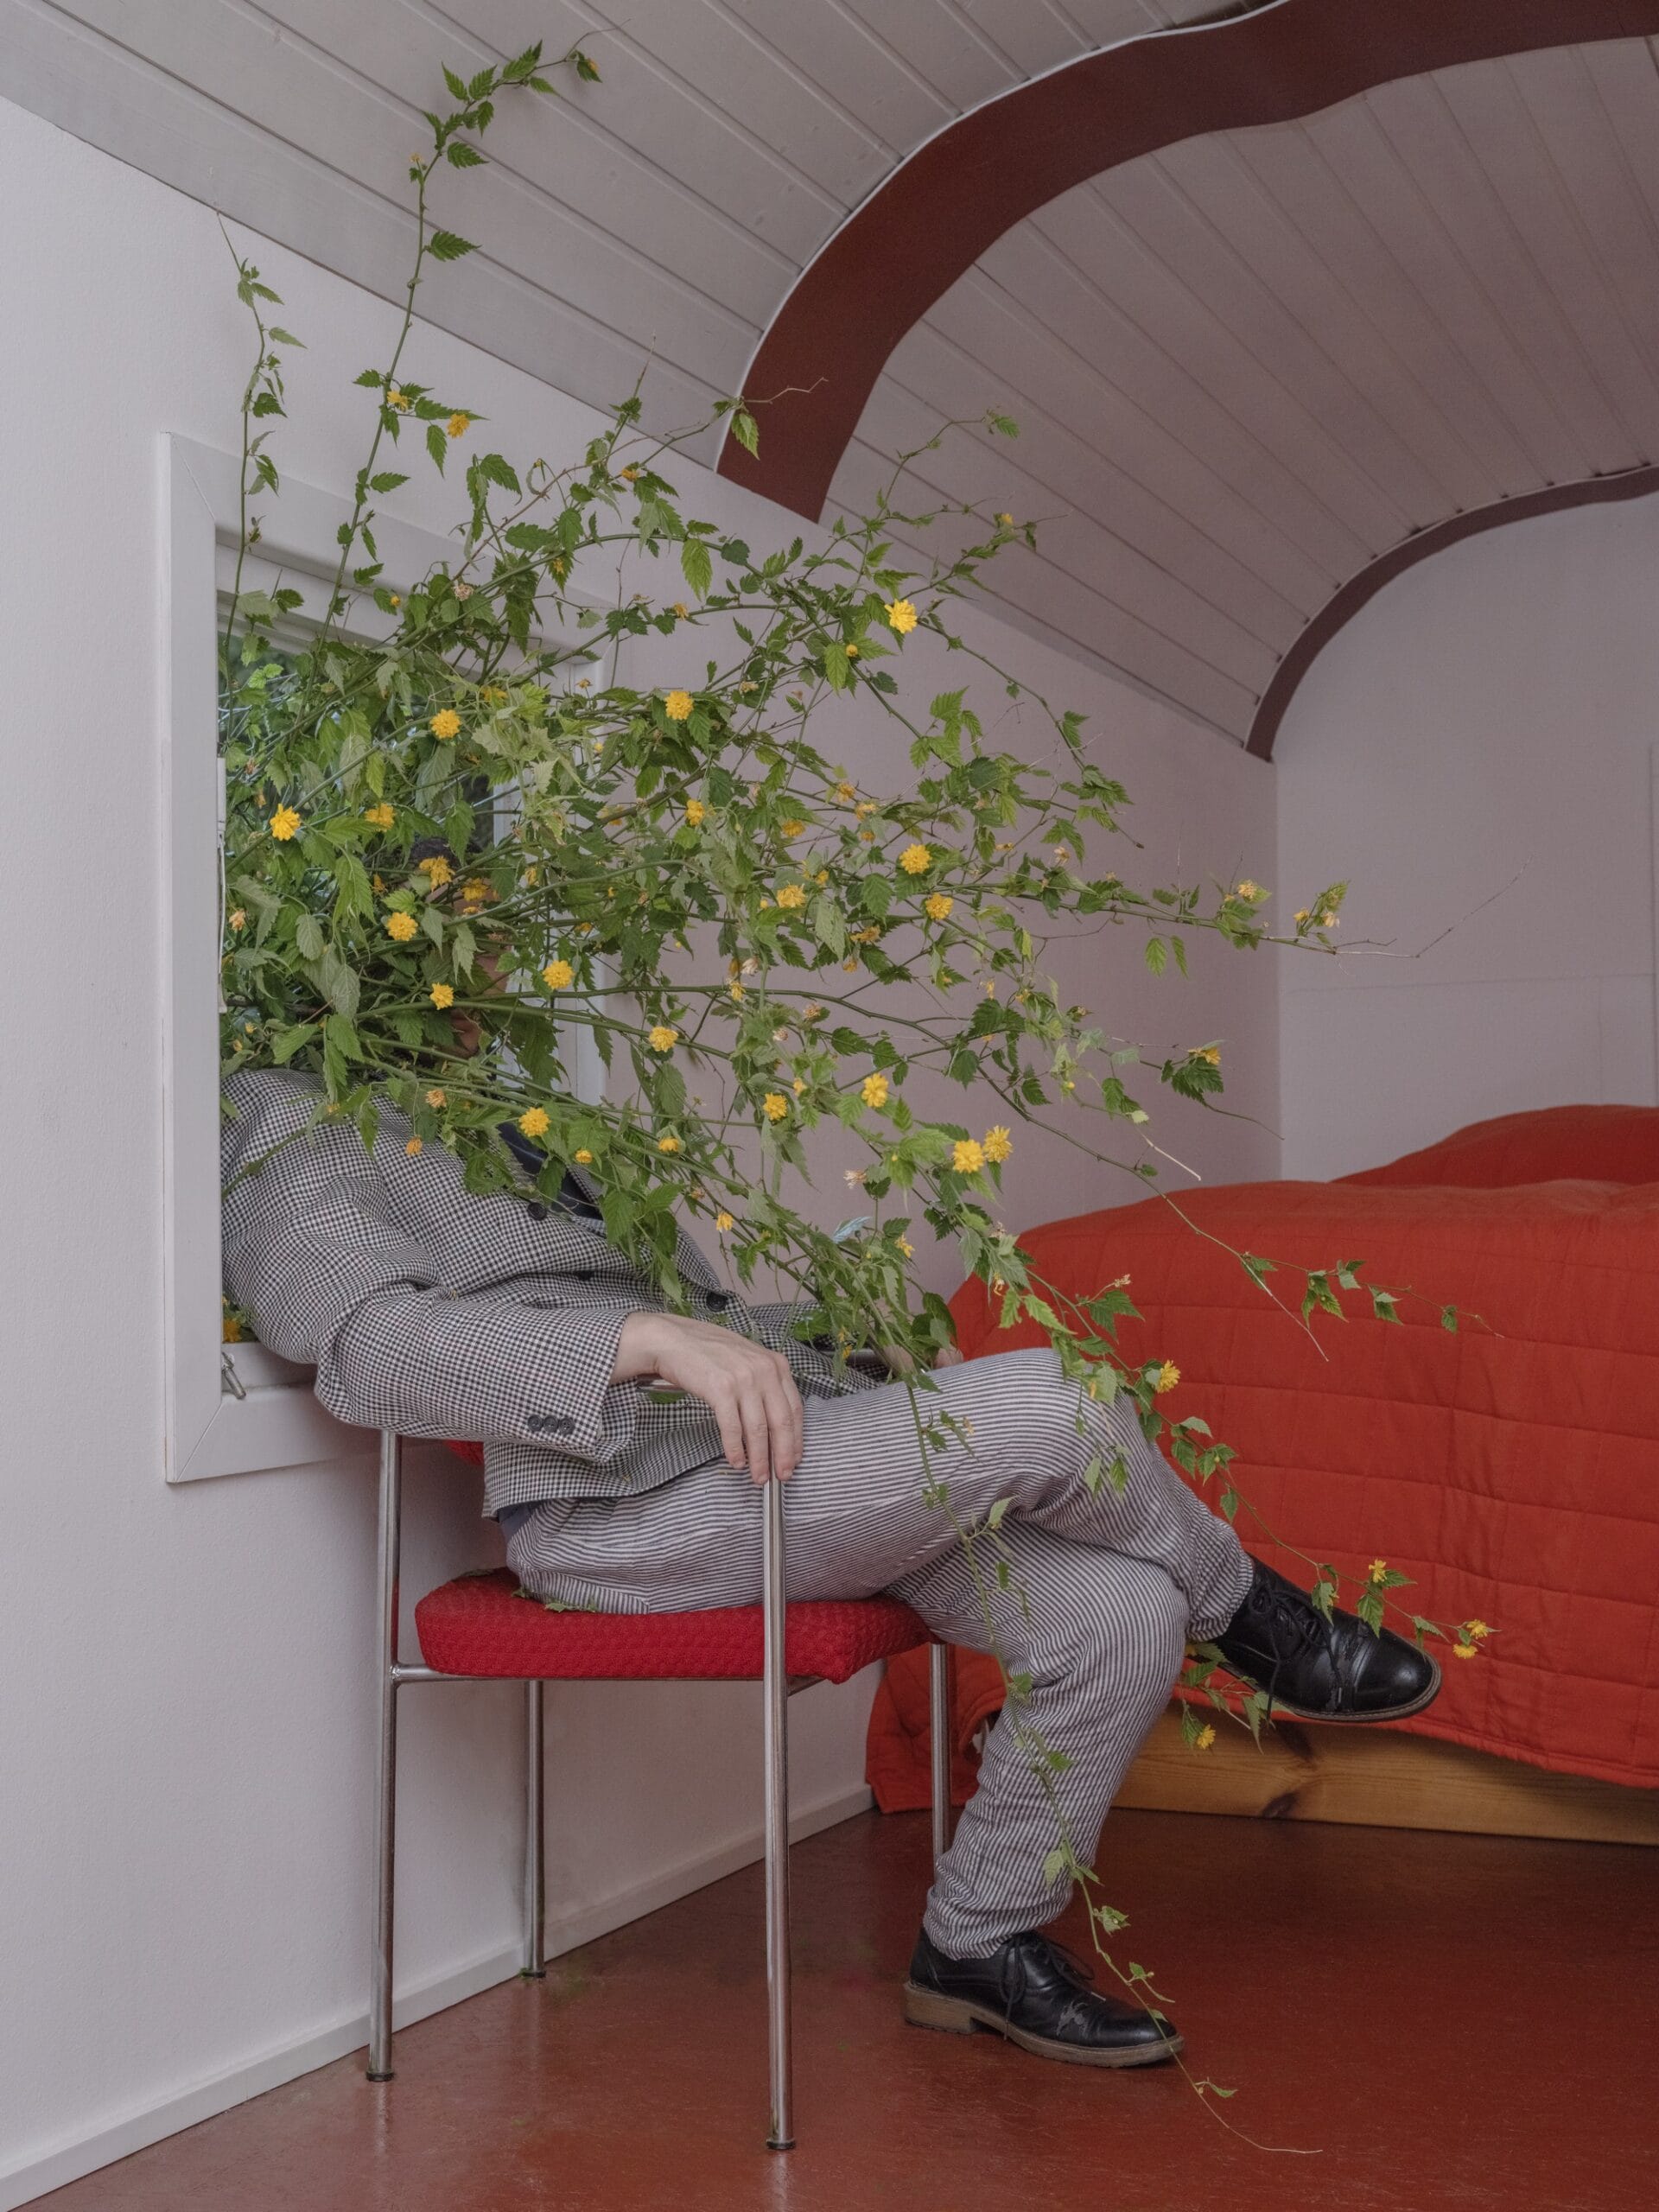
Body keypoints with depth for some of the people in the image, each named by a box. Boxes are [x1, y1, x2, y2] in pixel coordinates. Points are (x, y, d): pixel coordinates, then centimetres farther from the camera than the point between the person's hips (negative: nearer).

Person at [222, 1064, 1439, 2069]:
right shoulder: (291, 1124, 2)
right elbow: (374, 1343, -18)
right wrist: (651, 1335, -30)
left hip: (777, 1427, 9)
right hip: (632, 1498, -9)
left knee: (1121, 1617, -8)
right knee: (1045, 1406, -23)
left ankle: (980, 1944, 11)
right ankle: (1248, 1614, 7)